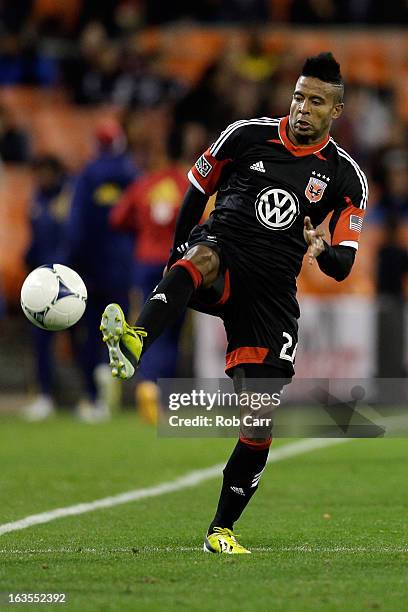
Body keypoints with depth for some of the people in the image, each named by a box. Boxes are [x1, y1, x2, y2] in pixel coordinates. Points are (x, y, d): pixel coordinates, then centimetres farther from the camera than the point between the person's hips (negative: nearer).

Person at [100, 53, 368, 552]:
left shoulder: (345, 177, 5)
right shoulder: (247, 135, 2)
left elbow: (343, 266, 3)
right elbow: (196, 191, 16)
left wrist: (322, 250, -20)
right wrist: (179, 257, 16)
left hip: (272, 291, 2)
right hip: (221, 257, -2)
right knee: (203, 257, -41)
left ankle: (221, 530, 10)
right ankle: (135, 342, -67)